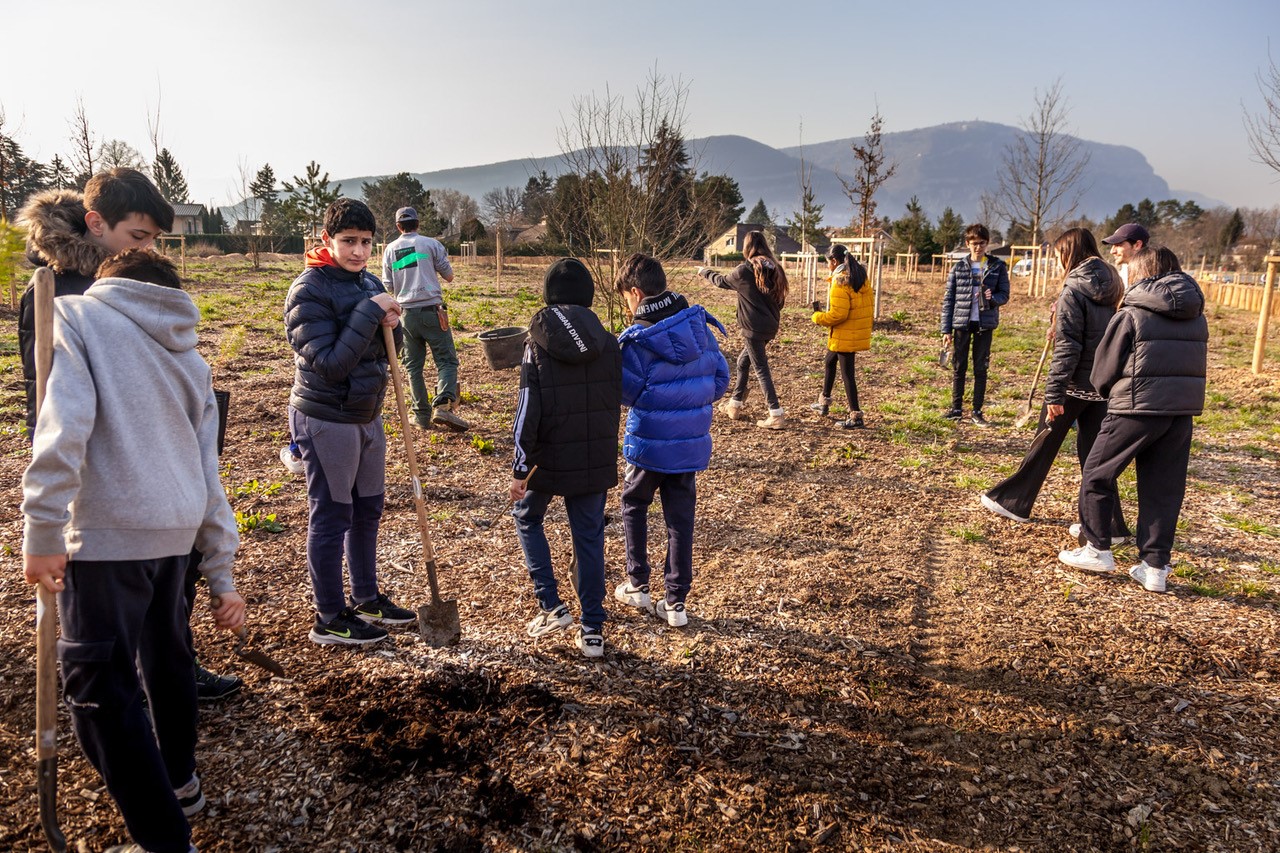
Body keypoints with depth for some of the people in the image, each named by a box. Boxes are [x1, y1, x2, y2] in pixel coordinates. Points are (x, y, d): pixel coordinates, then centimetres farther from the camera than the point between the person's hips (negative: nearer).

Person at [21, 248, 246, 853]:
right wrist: (221, 575, 19)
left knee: (97, 687, 3)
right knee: (163, 651, 25)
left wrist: (42, 529, -13)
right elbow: (208, 475, 17)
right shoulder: (186, 355, 20)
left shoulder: (77, 314, 5)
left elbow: (64, 420, -14)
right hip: (175, 529, 6)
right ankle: (179, 780, 43)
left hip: (108, 531, -6)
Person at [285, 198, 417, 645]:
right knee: (330, 516, 2)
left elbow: (384, 352, 13)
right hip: (326, 420, -8)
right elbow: (330, 364, -24)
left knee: (368, 510, 17)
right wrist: (369, 314, -25)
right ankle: (330, 618, 16)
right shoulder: (308, 291, -17)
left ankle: (366, 598, 34)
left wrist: (390, 326, -9)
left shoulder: (369, 283, 6)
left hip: (366, 416, 8)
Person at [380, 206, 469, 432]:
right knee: (446, 360, -1)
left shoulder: (390, 249, 8)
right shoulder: (431, 244, 0)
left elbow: (388, 285, 11)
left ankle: (422, 415, 11)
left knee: (413, 365, 11)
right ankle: (442, 406, -21)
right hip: (432, 310, -3)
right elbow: (449, 276, 6)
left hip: (406, 313, 3)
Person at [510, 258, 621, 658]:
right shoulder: (608, 344, -2)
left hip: (550, 458, -3)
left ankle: (551, 605, 14)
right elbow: (616, 404, 6)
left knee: (527, 519, 22)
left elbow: (528, 414, -12)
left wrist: (520, 469, -5)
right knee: (590, 538, 11)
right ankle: (592, 630, 15)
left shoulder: (538, 346, -12)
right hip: (596, 460, 3)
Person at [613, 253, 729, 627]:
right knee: (681, 518, 11)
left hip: (650, 442, -4)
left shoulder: (637, 338, -18)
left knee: (634, 506, 20)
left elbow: (626, 392, -13)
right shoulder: (699, 325, -1)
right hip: (693, 443, 4)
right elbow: (720, 378, 3)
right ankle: (676, 602, 15)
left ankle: (637, 585, 24)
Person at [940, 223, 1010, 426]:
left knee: (981, 368, 5)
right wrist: (946, 330, -2)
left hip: (985, 324, 0)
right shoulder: (959, 267, 2)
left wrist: (992, 298, -20)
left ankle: (977, 412, 12)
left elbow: (1004, 294, 4)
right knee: (959, 367, 6)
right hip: (962, 322, 0)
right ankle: (956, 409, 16)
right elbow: (948, 299, 3)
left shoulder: (998, 266, 2)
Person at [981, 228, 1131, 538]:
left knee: (1045, 443, 8)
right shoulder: (1109, 287, 9)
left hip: (1075, 383, -6)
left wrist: (1054, 393, -18)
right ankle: (1109, 525, 10)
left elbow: (1066, 348, -19)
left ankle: (1012, 500, 23)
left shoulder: (1074, 292, -14)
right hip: (1103, 383, 7)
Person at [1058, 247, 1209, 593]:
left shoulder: (1131, 314, -7)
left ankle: (1098, 550, 16)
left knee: (1097, 474, 10)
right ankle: (1155, 566, 12)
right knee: (1164, 489, 10)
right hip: (1182, 411, 6)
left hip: (1137, 408, -6)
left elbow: (1104, 369, -1)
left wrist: (1106, 392, 17)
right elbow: (1196, 365, 14)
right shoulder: (1197, 316, 11)